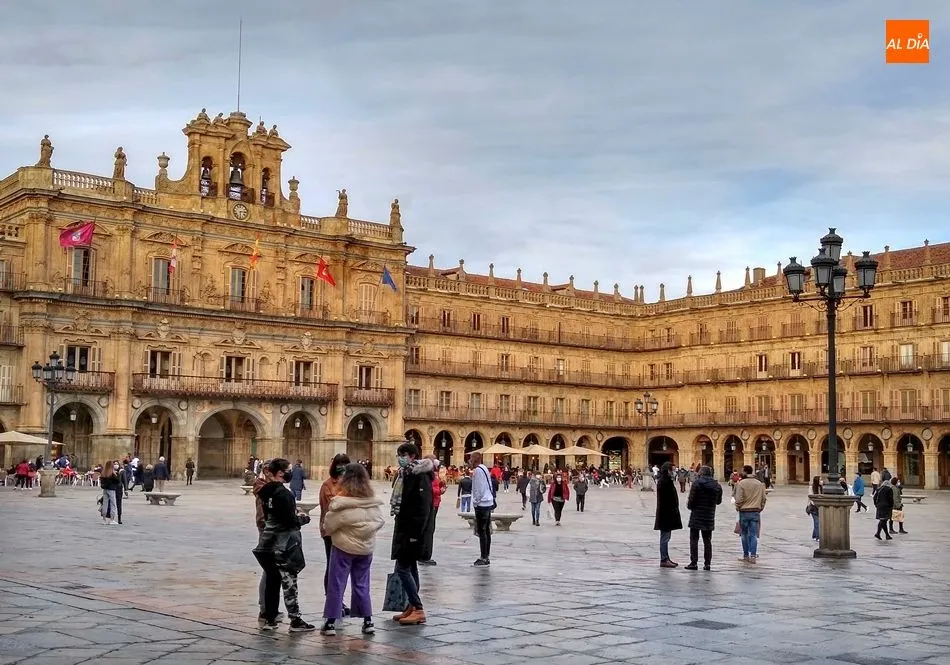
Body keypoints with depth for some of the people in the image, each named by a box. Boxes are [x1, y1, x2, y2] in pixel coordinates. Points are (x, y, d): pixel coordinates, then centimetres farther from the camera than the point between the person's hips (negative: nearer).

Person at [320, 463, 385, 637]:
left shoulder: (342, 505, -20)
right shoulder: (373, 503, -4)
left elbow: (328, 527, -12)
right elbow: (380, 521, 7)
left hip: (344, 548, -5)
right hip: (366, 549, 5)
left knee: (336, 585, 4)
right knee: (362, 585, 15)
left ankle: (330, 623, 7)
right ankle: (368, 621, 17)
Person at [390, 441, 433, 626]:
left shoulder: (421, 477, -16)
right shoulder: (404, 474, 12)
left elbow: (423, 508, -21)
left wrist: (415, 534, -24)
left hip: (412, 529, -10)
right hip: (403, 527, 10)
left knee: (402, 568, -11)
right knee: (410, 567, 13)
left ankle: (418, 610, -8)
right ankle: (412, 607, 21)